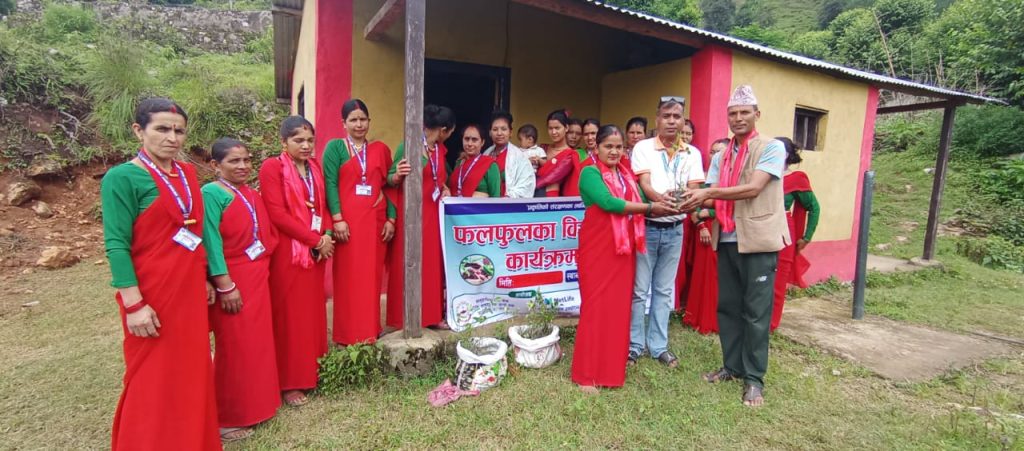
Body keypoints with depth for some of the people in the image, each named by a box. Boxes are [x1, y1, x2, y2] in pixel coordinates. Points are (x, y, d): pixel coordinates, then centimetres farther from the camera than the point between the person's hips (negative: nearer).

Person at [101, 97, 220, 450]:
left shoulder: (187, 173, 8)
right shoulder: (123, 178, -11)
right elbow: (116, 245, -15)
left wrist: (204, 280, 15)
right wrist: (134, 304, -19)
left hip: (189, 289, 6)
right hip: (152, 293, -6)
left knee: (192, 371, 15)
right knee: (153, 380, 6)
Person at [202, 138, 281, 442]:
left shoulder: (252, 195, 10)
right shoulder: (212, 194, -13)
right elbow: (211, 242, -18)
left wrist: (263, 270, 11)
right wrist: (225, 286, -19)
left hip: (257, 278, 7)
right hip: (231, 282, -7)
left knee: (258, 342, 15)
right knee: (234, 349, 3)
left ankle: (255, 405, 30)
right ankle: (227, 418, 19)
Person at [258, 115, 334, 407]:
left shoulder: (314, 166, 13)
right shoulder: (272, 167, -7)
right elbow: (277, 214, -14)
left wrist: (327, 235, -3)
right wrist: (315, 239, -14)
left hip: (316, 249, 6)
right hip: (288, 251, -6)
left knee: (313, 311, 11)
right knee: (289, 315, 1)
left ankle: (313, 371, 25)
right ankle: (290, 383, 12)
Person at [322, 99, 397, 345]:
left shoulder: (380, 149, 13)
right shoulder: (335, 147, 4)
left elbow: (388, 185, 10)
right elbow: (330, 184, -4)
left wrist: (391, 219, 1)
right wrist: (337, 219, -14)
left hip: (376, 221, 3)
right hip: (347, 222, -3)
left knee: (372, 277, 8)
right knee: (348, 277, 1)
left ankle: (371, 331, 21)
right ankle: (348, 334, 11)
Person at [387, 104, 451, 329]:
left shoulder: (440, 149, 10)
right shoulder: (408, 146, -12)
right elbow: (390, 179, -9)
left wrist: (445, 189, 5)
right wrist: (397, 175, -30)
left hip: (433, 213, 7)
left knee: (433, 264, 9)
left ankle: (432, 314, 19)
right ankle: (406, 318, 10)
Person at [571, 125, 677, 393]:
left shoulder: (627, 175, 15)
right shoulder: (590, 173, -5)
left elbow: (638, 205, 8)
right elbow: (608, 202, -19)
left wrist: (663, 208, -10)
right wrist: (649, 207, -17)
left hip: (623, 248, 6)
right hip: (597, 249, -6)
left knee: (619, 307, 9)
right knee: (596, 307, -2)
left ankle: (613, 369, 22)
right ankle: (587, 374, 8)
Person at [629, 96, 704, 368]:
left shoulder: (692, 154, 5)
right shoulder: (643, 148, -3)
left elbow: (694, 190, -4)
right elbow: (644, 185, -14)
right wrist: (659, 198, -36)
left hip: (675, 229, 3)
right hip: (646, 226, -3)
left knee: (664, 290, 11)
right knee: (639, 289, 2)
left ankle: (658, 345, 23)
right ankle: (635, 344, 15)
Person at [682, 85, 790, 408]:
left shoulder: (772, 148, -3)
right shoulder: (720, 157, 13)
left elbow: (753, 189, -17)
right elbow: (715, 198, 8)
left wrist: (709, 193, -20)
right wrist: (698, 202, -13)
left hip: (759, 239, -5)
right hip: (727, 240, 5)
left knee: (755, 311, 1)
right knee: (727, 306, 10)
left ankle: (754, 377, 12)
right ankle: (733, 366, 24)